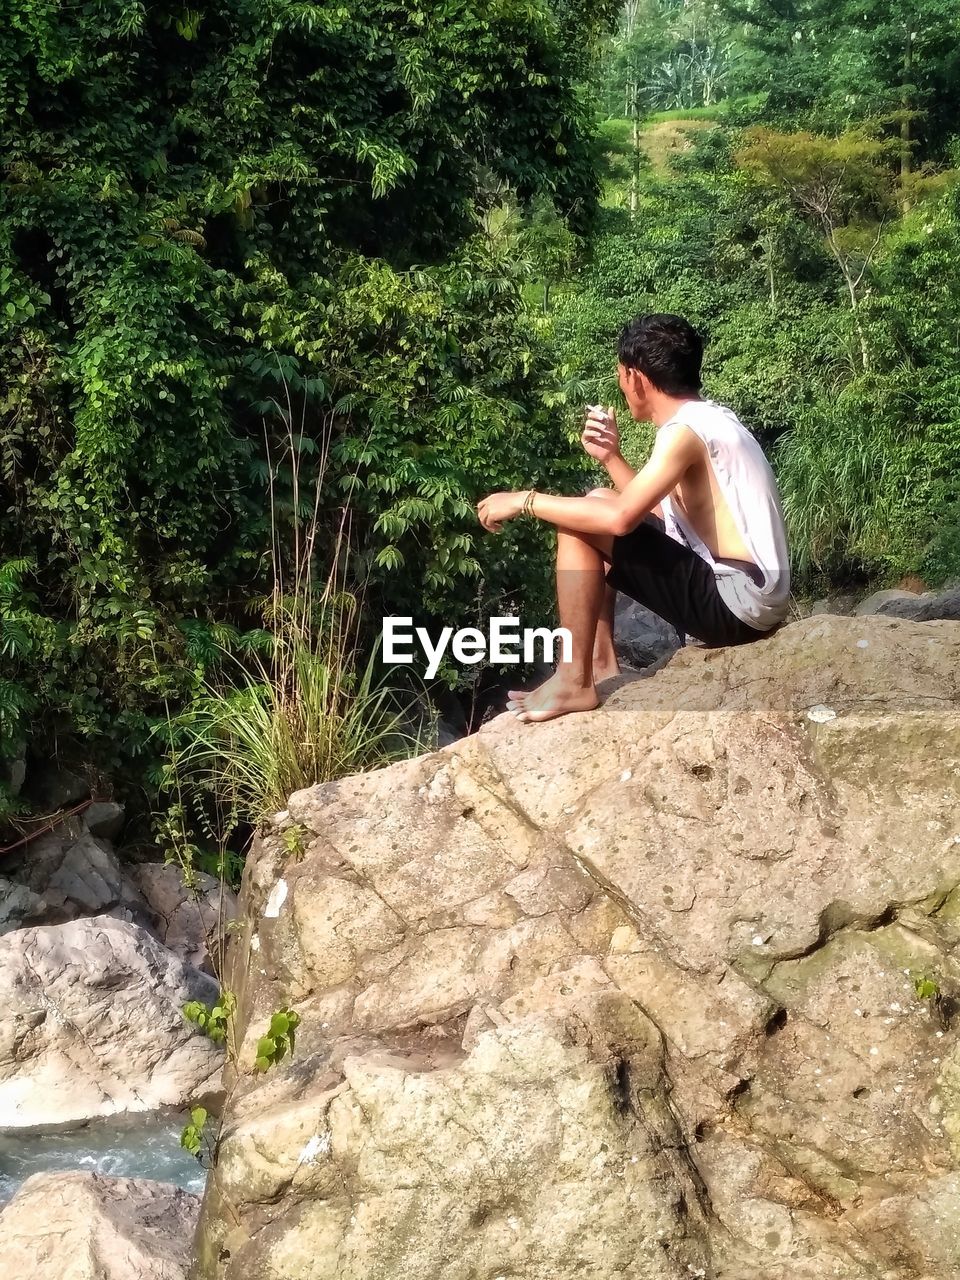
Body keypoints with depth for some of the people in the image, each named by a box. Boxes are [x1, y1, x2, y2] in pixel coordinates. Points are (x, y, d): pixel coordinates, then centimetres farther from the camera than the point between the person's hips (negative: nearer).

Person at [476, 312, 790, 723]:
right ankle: (602, 664, 16)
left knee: (578, 528, -13)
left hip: (737, 601, -10)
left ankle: (574, 682, -5)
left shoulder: (686, 429, -17)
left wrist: (525, 500, -19)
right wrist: (611, 457, 6)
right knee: (597, 506, 19)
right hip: (750, 595, 10)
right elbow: (645, 509, 20)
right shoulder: (706, 417, 13)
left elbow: (622, 516, -29)